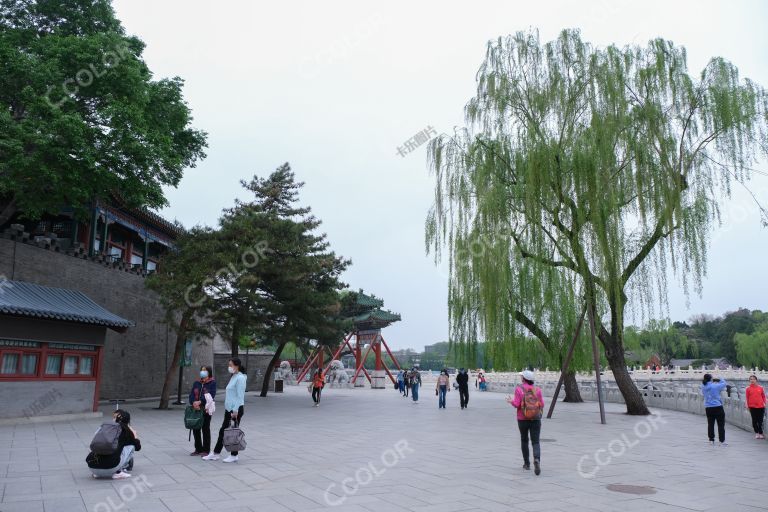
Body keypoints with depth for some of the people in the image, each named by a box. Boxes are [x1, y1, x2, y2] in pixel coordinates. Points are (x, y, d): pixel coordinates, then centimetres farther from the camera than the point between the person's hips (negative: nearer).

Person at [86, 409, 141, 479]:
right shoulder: (125, 429, 10)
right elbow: (138, 447, 24)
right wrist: (135, 436, 42)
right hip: (110, 468, -5)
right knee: (131, 445, 17)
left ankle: (97, 473, 18)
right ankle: (118, 472, 8)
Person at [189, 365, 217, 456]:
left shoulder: (212, 383, -5)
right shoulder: (196, 383, 11)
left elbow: (211, 395, -15)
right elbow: (191, 394, 3)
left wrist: (200, 402, -23)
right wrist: (194, 402, -17)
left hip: (206, 409, -5)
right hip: (196, 409, 5)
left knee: (205, 429, 1)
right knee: (196, 429, 9)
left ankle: (206, 450, 10)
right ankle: (198, 449, 22)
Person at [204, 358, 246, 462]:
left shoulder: (240, 378, -15)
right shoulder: (233, 377, 14)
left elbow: (240, 396, -19)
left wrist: (235, 410, -21)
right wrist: (228, 409, 19)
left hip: (236, 409, -9)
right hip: (229, 409, 9)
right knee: (222, 431, 14)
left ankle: (234, 456, 12)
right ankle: (215, 454, 23)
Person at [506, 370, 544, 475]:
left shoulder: (519, 389, -8)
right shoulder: (537, 389, -1)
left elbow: (516, 404, -13)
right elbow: (542, 404, -1)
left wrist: (511, 401, 6)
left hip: (523, 419, -1)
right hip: (536, 419, 1)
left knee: (524, 440, 19)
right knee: (535, 442, 1)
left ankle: (527, 463, 24)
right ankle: (537, 460, -25)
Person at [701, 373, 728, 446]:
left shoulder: (703, 387, -1)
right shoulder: (715, 386, -14)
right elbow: (724, 383, -1)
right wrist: (719, 380, 17)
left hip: (708, 408, 5)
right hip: (718, 407, -5)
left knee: (710, 424, 12)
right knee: (721, 425, 4)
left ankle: (711, 440, 16)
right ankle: (722, 441, 4)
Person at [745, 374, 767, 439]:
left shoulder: (760, 387, 2)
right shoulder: (748, 388, 0)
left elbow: (763, 396, 10)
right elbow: (747, 398, 3)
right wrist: (748, 406, 1)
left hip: (760, 406, 0)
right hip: (752, 406, 0)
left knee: (760, 420, 3)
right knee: (754, 420, 5)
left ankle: (760, 433, 15)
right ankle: (757, 433, 16)